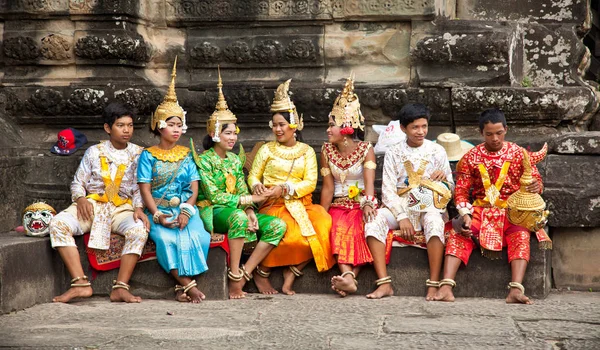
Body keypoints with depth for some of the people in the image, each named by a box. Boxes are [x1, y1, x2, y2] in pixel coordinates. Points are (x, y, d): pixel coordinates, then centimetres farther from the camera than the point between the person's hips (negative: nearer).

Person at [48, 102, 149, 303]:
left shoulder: (138, 154, 10)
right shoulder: (94, 152, 11)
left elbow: (139, 188, 7)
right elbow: (77, 183, 11)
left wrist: (139, 208, -14)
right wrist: (80, 199, -11)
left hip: (122, 208, -1)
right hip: (92, 205, 1)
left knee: (139, 230, -36)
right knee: (58, 224, -28)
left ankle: (120, 287, -32)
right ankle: (81, 284, -32)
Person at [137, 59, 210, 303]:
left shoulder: (186, 155, 15)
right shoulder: (148, 156, 8)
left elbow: (194, 188, 6)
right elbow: (145, 190, 0)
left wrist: (186, 211, -14)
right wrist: (158, 216, -17)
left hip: (185, 209, 2)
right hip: (159, 211, -2)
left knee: (197, 235, -31)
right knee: (166, 237, -35)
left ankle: (182, 285, -24)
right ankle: (188, 283, -30)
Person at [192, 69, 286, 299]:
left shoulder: (235, 160, 16)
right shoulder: (204, 160, -5)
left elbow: (242, 191, 9)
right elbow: (214, 196, -14)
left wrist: (250, 211, -13)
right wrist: (248, 200, -15)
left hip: (237, 210, 7)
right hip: (212, 213, -6)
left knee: (277, 225, -18)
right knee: (238, 217, -42)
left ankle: (246, 272, -17)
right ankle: (235, 276, -33)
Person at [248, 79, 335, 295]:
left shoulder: (307, 151, 13)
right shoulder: (267, 149, 13)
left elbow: (310, 183, 2)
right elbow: (253, 175, 9)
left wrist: (284, 189, -14)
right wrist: (257, 186, -16)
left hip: (302, 203, 2)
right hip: (274, 205, -2)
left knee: (324, 224, -30)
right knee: (294, 234, -34)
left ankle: (292, 272, -17)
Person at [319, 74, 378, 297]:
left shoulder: (365, 150, -3)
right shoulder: (327, 151, 6)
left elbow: (369, 181, -19)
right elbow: (328, 187, 3)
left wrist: (368, 204, -38)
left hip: (361, 205, -2)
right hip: (339, 206, 2)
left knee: (358, 229, -33)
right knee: (339, 229, -30)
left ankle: (348, 276, -46)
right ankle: (348, 277, -46)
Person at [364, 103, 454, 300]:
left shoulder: (437, 151, 9)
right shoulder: (393, 154, 9)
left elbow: (450, 189, 12)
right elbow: (388, 190, 1)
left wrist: (444, 179, -13)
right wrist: (402, 217, -15)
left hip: (429, 206, -1)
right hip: (400, 206, 1)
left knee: (435, 223, -37)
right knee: (374, 221, -29)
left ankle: (434, 285, -36)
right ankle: (384, 283, -31)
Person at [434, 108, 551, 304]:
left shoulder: (519, 154, 5)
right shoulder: (471, 158, 6)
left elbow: (535, 179, 4)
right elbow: (461, 191, 3)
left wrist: (536, 186, -22)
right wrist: (465, 215, -15)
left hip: (511, 212, -1)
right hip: (480, 211, 1)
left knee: (521, 235, -32)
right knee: (459, 236, -27)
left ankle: (516, 290, -45)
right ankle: (446, 287, -41)